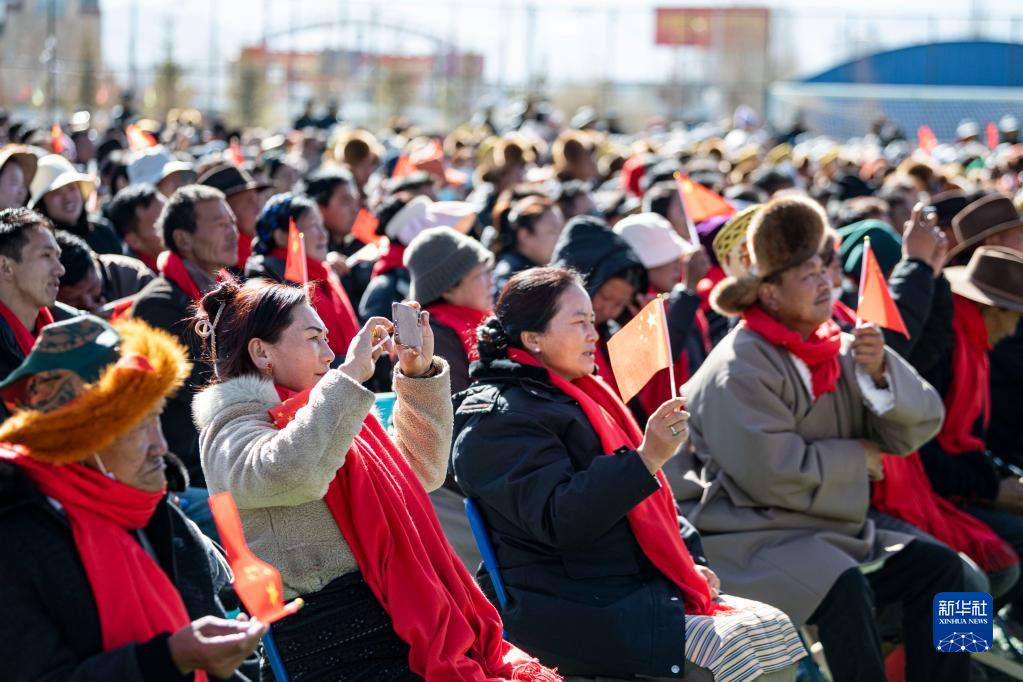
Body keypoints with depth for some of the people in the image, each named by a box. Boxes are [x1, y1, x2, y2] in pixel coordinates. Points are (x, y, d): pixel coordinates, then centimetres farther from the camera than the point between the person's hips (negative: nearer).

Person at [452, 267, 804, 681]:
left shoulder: (582, 399, 21)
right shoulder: (498, 420, -9)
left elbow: (650, 506, 29)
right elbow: (557, 520, -22)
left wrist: (690, 563, 13)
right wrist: (647, 457, -27)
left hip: (649, 591, 9)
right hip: (582, 618, -9)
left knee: (776, 628, -8)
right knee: (739, 648, -24)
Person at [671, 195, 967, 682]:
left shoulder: (835, 349, 8)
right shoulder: (740, 368, -15)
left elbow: (915, 427, 5)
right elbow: (776, 475, -23)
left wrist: (880, 371, -14)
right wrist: (855, 459, -8)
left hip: (830, 531, 9)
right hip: (749, 539, -8)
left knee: (939, 566, -4)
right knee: (846, 589, -32)